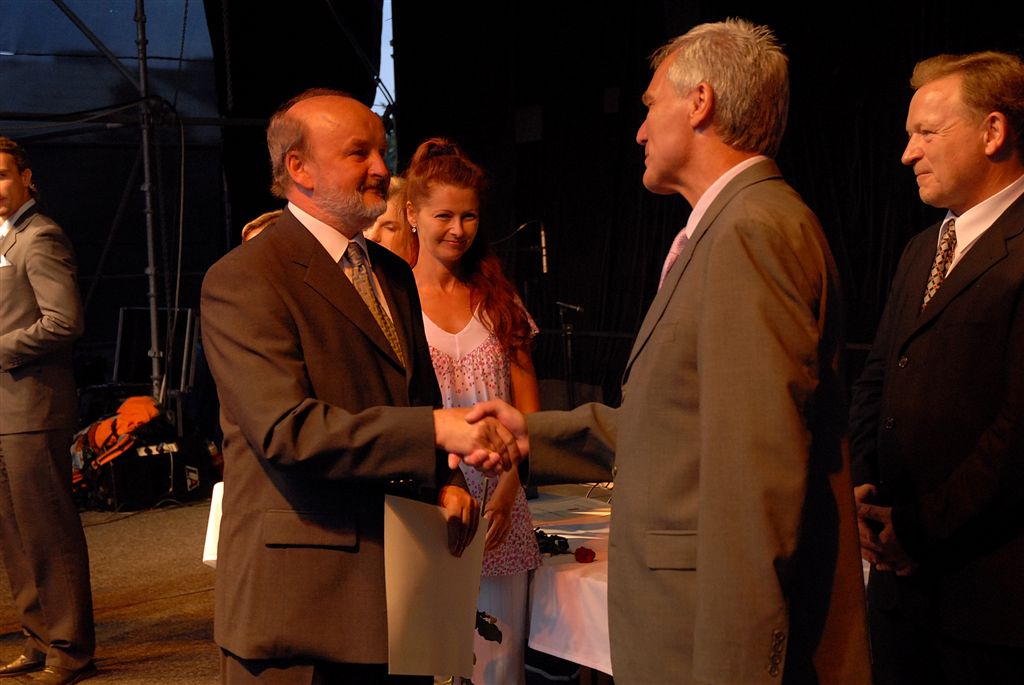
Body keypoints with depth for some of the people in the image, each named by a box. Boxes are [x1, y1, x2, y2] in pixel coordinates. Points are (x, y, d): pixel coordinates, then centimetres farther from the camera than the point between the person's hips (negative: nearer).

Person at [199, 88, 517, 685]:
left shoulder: (394, 275, 15)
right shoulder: (243, 281, -12)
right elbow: (287, 429, -22)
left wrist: (446, 480, 2)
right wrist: (436, 430, -29)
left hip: (399, 585, 7)